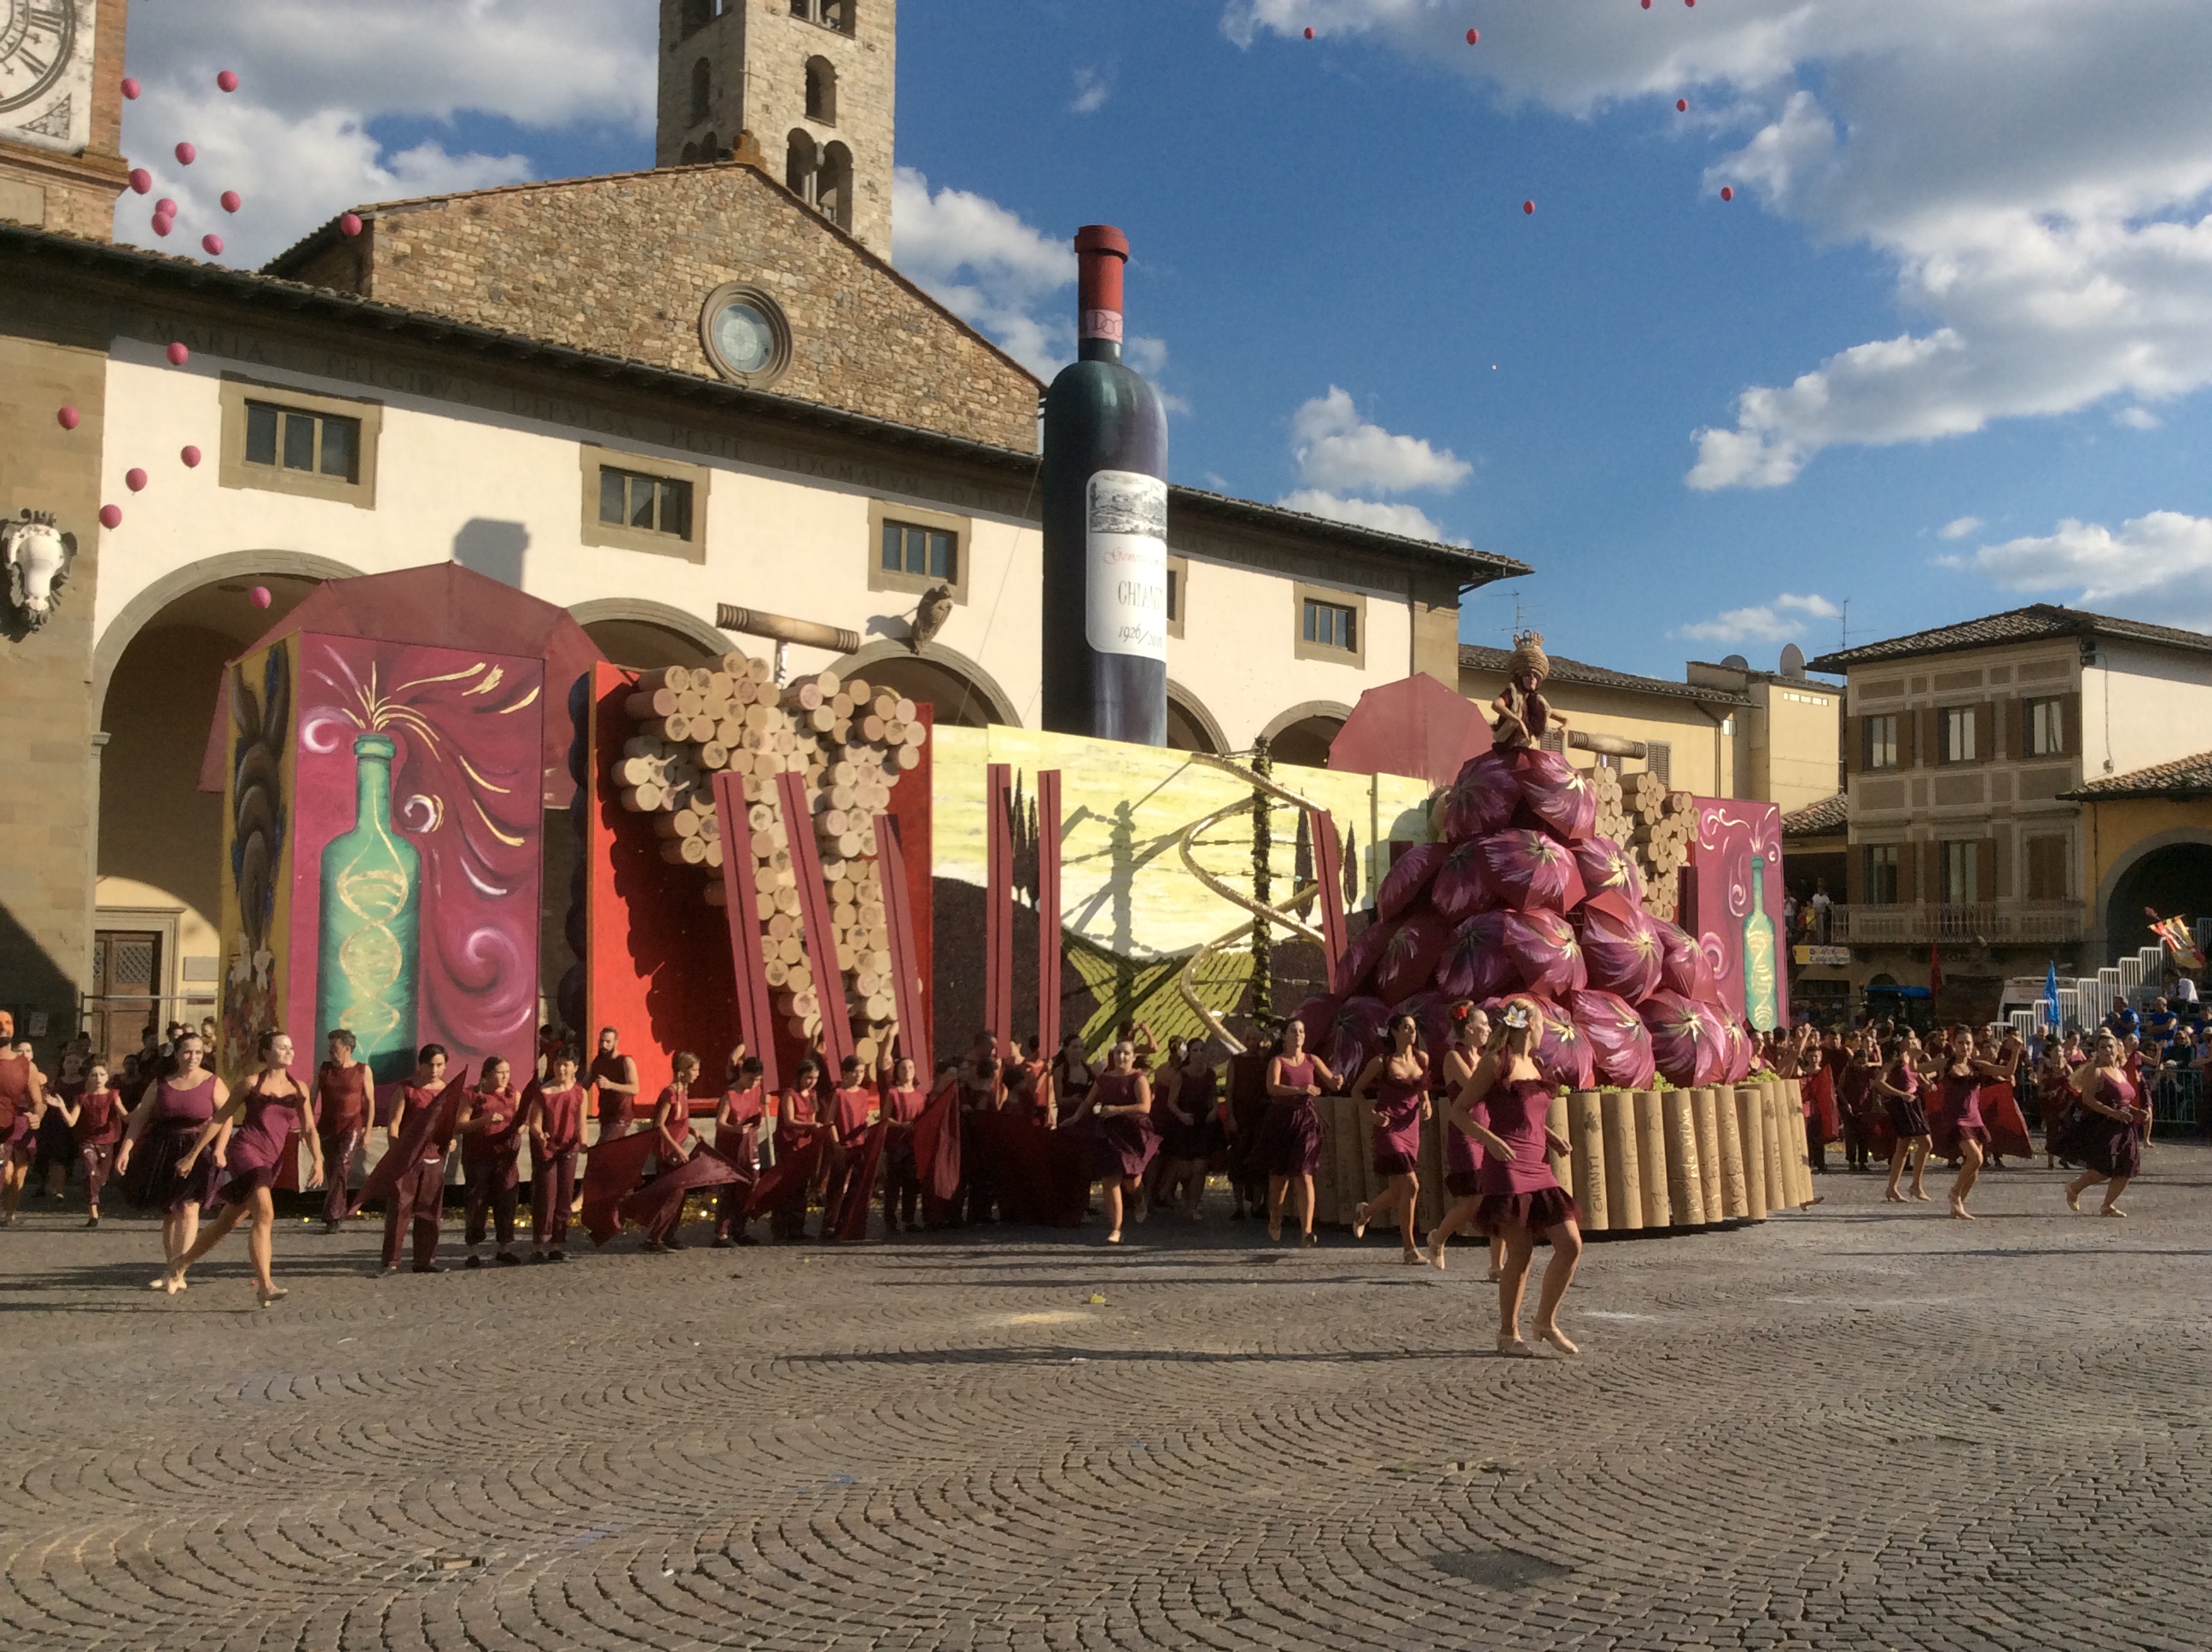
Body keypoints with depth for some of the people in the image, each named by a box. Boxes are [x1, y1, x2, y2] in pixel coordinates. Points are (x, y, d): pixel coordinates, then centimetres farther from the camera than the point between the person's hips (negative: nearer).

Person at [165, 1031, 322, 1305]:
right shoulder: (252, 1084, 3)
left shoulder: (299, 1088, 13)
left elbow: (309, 1128, 7)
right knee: (265, 1212, -23)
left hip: (271, 1159, 5)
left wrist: (318, 1160, -9)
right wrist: (193, 1154, 6)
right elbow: (220, 1119, 7)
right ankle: (264, 1286, -28)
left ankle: (180, 1264, 34)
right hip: (245, 1149, -5)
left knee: (228, 1223, 12)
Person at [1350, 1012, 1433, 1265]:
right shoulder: (1381, 1062, -4)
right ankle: (1410, 1250, -5)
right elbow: (1356, 1090, 5)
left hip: (1411, 1127, 6)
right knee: (1411, 1186, -15)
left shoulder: (1422, 1058, 9)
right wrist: (1371, 1113, -10)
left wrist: (1426, 1106, 3)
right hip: (1389, 1128, -6)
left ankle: (1365, 1211, 39)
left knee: (1399, 1191, 8)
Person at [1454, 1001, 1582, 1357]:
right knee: (1520, 1252, -7)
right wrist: (1490, 1140, -18)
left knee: (1571, 1245, -1)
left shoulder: (1533, 1066, 20)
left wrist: (1552, 1138, 13)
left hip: (1538, 1168, 7)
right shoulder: (1496, 1064, -2)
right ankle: (1508, 1333, 8)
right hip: (1507, 1168, -7)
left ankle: (1546, 1321, 15)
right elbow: (1459, 1109, -3)